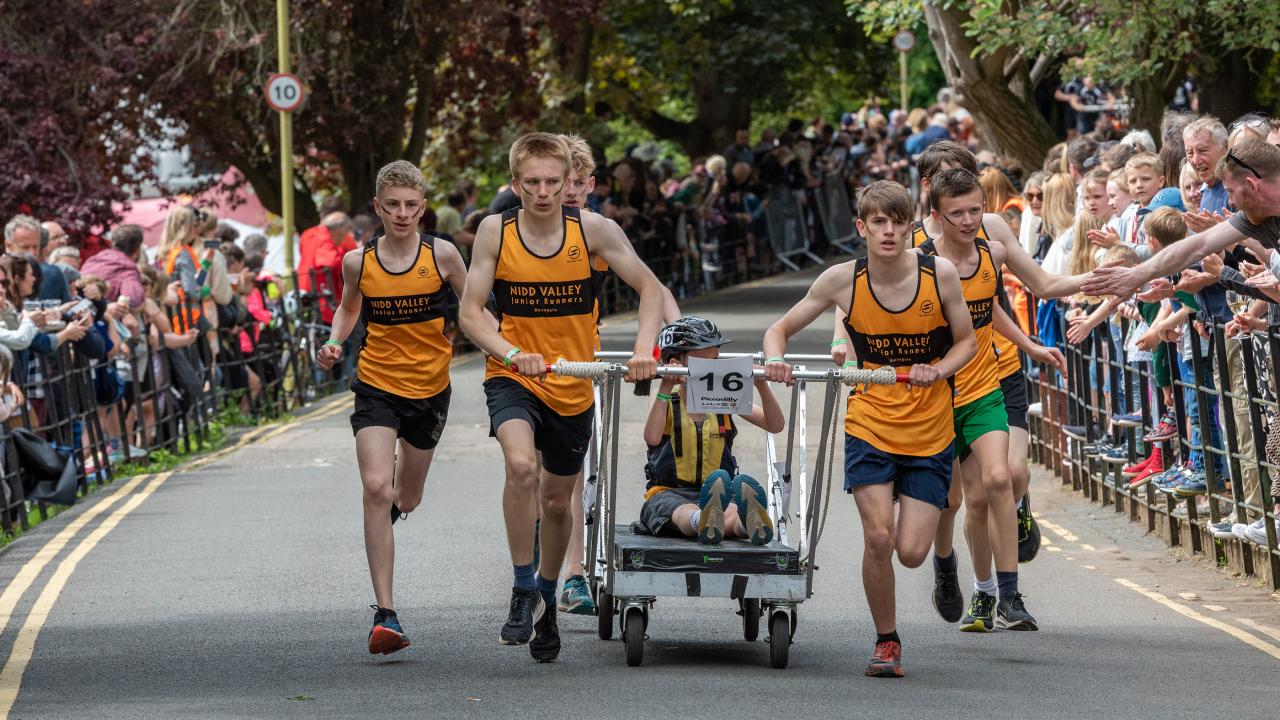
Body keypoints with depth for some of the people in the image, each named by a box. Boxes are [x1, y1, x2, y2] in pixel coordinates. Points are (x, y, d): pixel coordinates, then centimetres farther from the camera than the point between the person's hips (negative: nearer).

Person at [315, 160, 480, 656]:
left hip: (430, 387, 1)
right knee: (375, 489, -20)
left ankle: (402, 472, 60)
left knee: (406, 499, 17)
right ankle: (385, 614, -21)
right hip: (377, 386, -1)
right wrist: (334, 342, -3)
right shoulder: (358, 262, -4)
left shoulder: (441, 255, -7)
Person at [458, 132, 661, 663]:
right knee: (520, 466, -30)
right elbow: (470, 312, -8)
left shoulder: (590, 229, -10)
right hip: (513, 379, -2)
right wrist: (512, 354, -25)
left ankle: (547, 600, 40)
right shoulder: (496, 231, -11)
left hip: (572, 385, 2)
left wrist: (644, 348, -18)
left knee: (557, 500, 15)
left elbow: (649, 288, -2)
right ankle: (523, 590, -16)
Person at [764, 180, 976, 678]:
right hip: (870, 424, 0)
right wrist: (775, 361, -19)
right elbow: (781, 329, 3)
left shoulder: (939, 274, -9)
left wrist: (936, 371, -17)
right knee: (878, 537, -15)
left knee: (912, 552, -5)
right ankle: (886, 642, 7)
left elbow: (966, 342, 4)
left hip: (930, 430, 0)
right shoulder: (843, 281, -8)